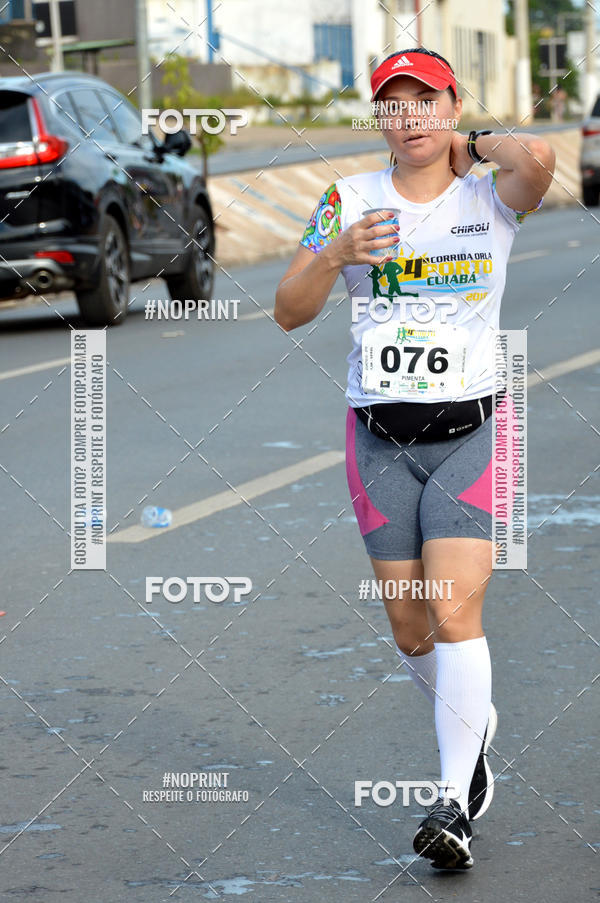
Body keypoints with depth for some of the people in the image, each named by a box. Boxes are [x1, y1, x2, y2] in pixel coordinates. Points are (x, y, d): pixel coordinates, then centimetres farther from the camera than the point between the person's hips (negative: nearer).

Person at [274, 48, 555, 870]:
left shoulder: (489, 199, -1)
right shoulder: (349, 200, 5)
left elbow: (538, 157, -26)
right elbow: (289, 311, 3)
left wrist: (472, 144, -6)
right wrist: (334, 255, -16)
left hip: (470, 432, -3)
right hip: (379, 438, 3)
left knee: (455, 614, -15)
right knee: (409, 629, 7)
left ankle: (455, 802, -11)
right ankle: (473, 724, 36)